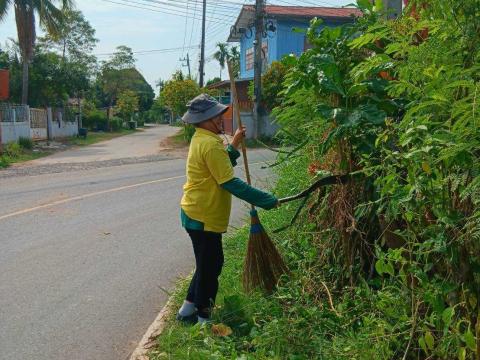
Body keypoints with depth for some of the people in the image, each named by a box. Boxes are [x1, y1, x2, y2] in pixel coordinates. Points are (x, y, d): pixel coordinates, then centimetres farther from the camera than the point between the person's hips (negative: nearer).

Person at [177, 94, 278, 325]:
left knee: (209, 264, 21)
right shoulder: (210, 144, -21)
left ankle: (188, 310, 31)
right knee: (209, 268, 3)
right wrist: (268, 201, -23)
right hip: (203, 218, -10)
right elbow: (230, 182, -26)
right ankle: (203, 319, 18)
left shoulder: (202, 140, 11)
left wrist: (234, 146, 8)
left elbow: (221, 168, 19)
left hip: (197, 214, 10)